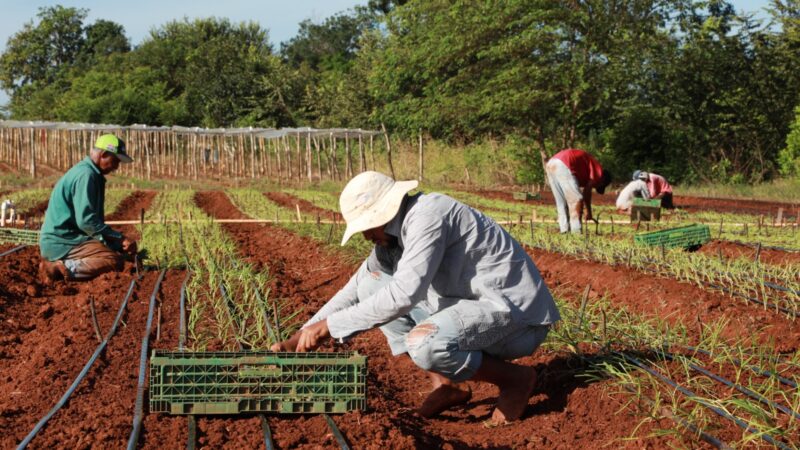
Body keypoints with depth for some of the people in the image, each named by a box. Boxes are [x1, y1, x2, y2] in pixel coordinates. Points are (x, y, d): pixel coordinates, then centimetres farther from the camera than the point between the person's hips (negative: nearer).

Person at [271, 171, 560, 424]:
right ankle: (445, 385, 6)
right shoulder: (393, 233, 7)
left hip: (516, 315, -10)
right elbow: (354, 292, 14)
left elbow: (404, 294, -31)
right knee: (372, 286, 5)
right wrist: (298, 340, 6)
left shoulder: (426, 216, -22)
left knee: (424, 345, -36)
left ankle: (515, 379, -9)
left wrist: (327, 326, -26)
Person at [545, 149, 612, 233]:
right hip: (563, 165, -9)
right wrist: (589, 212, 7)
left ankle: (564, 230, 15)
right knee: (576, 199, -2)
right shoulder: (598, 171, 8)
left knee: (561, 201, 16)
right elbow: (587, 191, 0)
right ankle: (576, 231, -5)